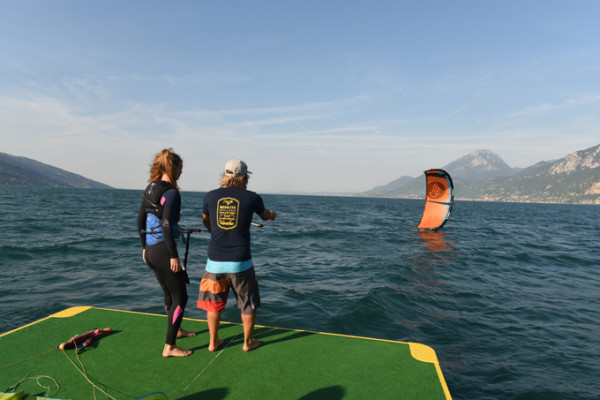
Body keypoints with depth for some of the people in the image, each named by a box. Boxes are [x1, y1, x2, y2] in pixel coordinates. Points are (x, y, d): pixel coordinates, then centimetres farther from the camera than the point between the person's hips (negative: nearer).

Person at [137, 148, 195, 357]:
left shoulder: (150, 188, 9)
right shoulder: (171, 192, -16)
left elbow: (140, 220, 13)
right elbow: (166, 226, -22)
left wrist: (144, 246, 22)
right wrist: (174, 256, -17)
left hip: (150, 251, 9)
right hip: (163, 251, -9)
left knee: (169, 293, 25)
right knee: (180, 297, 5)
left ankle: (176, 329, 45)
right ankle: (169, 347, 11)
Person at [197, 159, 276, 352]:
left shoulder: (210, 196, 1)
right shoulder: (251, 197, -5)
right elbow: (265, 215, 16)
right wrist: (272, 214, 42)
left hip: (215, 260, 3)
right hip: (240, 262, -2)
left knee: (213, 302, 21)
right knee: (248, 303, 18)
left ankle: (213, 342, 34)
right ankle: (248, 342, 31)